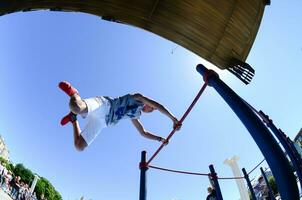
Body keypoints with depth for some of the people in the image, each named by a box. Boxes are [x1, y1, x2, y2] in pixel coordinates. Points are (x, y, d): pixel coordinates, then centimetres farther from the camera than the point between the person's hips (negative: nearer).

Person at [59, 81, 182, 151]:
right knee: (77, 107, -41)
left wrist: (160, 139, 28)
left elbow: (143, 133, 35)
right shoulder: (137, 98, 11)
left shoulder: (135, 116, 28)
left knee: (79, 146, -5)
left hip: (102, 121, 8)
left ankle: (73, 118, 16)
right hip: (102, 104, -7)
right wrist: (173, 118, -1)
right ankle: (73, 93, -6)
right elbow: (157, 105, -2)